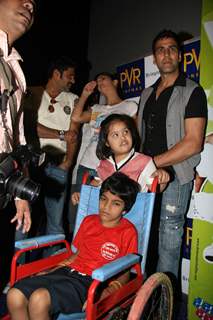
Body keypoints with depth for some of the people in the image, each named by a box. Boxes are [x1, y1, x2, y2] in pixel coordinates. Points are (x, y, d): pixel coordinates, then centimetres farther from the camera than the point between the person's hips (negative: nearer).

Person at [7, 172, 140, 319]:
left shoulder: (128, 232, -2)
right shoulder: (89, 221, 16)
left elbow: (124, 273, 0)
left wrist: (108, 291, -19)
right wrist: (49, 272, 13)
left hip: (91, 283, -6)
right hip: (67, 271, 6)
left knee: (39, 298, -32)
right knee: (14, 296, -17)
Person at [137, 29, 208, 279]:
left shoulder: (192, 92, -4)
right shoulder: (147, 94, 16)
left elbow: (193, 144, -13)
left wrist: (152, 162, -15)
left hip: (173, 178, -6)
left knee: (168, 246, 2)